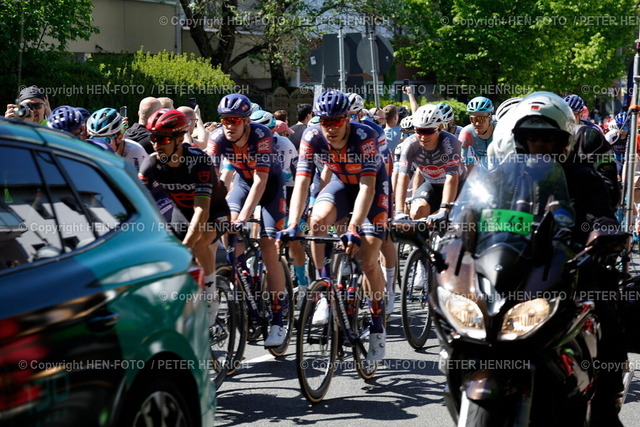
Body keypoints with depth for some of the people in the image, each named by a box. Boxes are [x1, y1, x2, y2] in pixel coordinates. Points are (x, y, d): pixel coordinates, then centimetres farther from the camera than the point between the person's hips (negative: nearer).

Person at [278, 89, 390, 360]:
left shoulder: (364, 136, -33)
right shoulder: (312, 137, -23)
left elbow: (367, 187, -38)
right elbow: (301, 182, -26)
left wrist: (353, 229, -48)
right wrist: (292, 224, -40)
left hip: (374, 187, -3)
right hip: (341, 184, 3)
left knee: (368, 259, -12)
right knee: (317, 220, -29)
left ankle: (378, 326, 5)